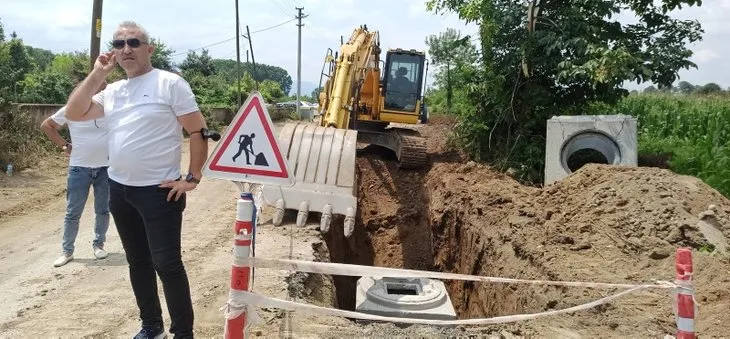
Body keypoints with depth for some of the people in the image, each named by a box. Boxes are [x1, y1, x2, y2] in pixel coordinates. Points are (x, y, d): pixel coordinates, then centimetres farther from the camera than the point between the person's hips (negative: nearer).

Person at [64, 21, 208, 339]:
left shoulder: (170, 83, -8)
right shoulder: (112, 90, 11)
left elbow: (199, 132, -9)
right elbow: (73, 113, 6)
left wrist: (192, 178, -12)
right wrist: (96, 74, 0)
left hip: (159, 191, -7)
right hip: (119, 190, 7)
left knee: (166, 264, -3)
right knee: (137, 262, 16)